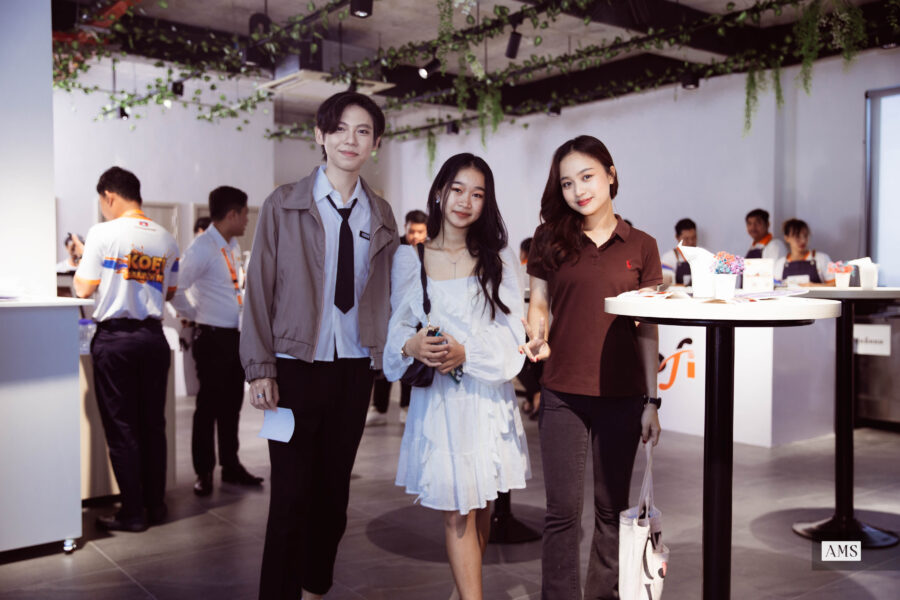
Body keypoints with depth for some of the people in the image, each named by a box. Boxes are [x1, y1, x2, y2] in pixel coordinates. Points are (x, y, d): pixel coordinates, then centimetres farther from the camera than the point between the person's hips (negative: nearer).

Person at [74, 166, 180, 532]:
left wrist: (79, 260, 13)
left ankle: (133, 513, 7)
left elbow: (83, 288, -5)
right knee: (153, 424, 11)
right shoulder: (166, 240, 4)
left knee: (121, 427, 3)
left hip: (114, 339, -4)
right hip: (153, 336, 4)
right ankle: (156, 505, 19)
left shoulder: (103, 233, -9)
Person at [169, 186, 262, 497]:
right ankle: (203, 472, 13)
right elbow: (176, 288, -22)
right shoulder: (202, 248, -15)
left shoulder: (233, 247, 12)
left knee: (232, 404, 16)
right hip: (213, 337, -8)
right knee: (208, 405, 1)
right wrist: (193, 316, -9)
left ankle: (231, 466, 28)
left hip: (237, 335, 8)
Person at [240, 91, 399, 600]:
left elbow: (383, 292, 8)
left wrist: (386, 354, 0)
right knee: (292, 496, -2)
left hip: (355, 367, 3)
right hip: (297, 365, -3)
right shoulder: (284, 206, -1)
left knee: (334, 491, 13)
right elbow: (260, 290, -2)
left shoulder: (380, 215, 9)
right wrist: (261, 368, -7)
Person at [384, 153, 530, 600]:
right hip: (437, 397, -1)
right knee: (456, 512, -1)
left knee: (481, 505, 11)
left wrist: (465, 353, -17)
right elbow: (396, 328, 6)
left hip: (487, 393, 1)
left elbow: (512, 334, -1)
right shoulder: (409, 259, 4)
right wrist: (411, 346, -17)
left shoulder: (499, 259, 5)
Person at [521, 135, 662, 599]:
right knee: (563, 510, 1)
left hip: (622, 397, 1)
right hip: (562, 395, 0)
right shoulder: (551, 240, 5)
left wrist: (652, 400, 2)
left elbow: (648, 329, 5)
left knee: (611, 508, 12)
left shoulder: (641, 247, 5)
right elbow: (538, 303, 10)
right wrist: (537, 337, -13)